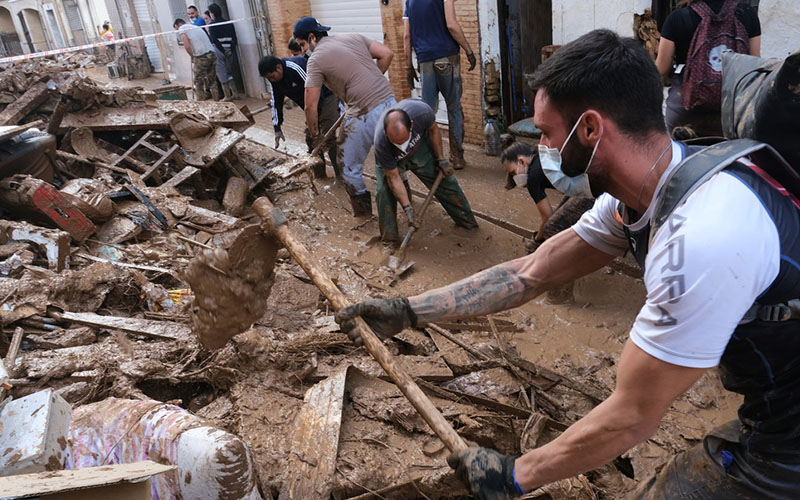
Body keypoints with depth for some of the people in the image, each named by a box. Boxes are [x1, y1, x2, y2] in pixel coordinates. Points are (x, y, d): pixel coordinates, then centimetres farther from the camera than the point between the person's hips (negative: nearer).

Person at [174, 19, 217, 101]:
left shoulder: (182, 29, 4)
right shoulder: (195, 26, 25)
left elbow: (187, 46, -10)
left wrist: (193, 57, 6)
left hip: (201, 57, -7)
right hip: (211, 53, 7)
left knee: (198, 82, 6)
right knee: (211, 80, 17)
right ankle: (216, 100, 22)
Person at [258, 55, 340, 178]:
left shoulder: (296, 66, -29)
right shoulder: (274, 79, -3)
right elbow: (276, 102, 7)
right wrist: (277, 128, 4)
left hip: (326, 97, -8)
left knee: (328, 138, -15)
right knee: (310, 138, 5)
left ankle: (342, 176, -9)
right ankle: (319, 175, 17)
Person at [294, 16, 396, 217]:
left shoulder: (316, 59, -3)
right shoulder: (353, 37, 13)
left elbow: (311, 106, -5)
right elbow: (387, 54, 10)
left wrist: (315, 134, 11)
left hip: (365, 114, -7)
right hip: (389, 101, 7)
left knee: (350, 167, 12)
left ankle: (363, 214, 22)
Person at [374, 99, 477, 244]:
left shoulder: (421, 112, -40)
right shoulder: (381, 143, -43)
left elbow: (433, 130, -14)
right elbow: (393, 178, -29)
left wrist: (441, 159, -7)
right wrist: (407, 208, -31)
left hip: (419, 148, 3)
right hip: (391, 160, -2)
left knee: (445, 179, 4)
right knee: (385, 191, -21)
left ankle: (467, 221, 24)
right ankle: (389, 239, -4)